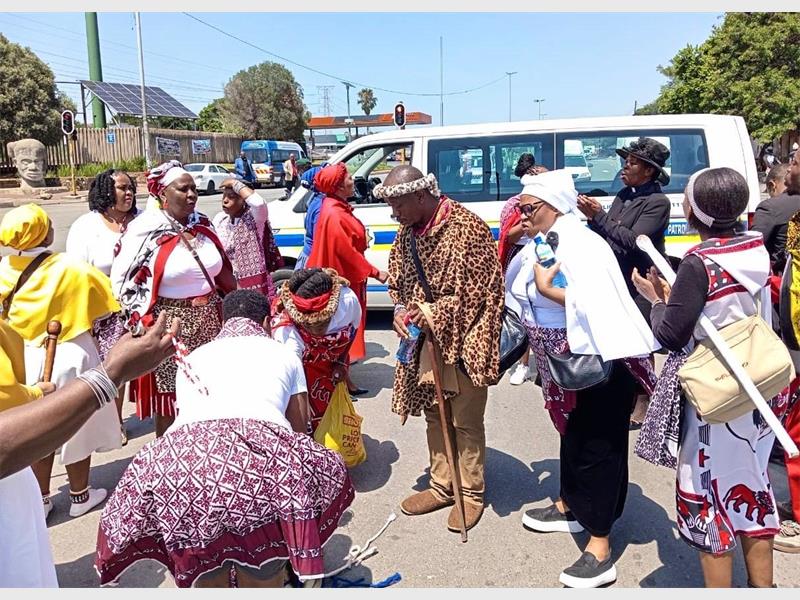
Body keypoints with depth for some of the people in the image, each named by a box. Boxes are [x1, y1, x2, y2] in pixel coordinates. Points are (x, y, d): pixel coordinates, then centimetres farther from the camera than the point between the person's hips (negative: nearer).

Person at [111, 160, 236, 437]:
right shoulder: (144, 231, -10)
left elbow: (222, 272, 15)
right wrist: (140, 316, -10)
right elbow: (121, 281, -8)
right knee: (168, 401, 7)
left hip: (209, 321, 5)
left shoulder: (202, 226, 6)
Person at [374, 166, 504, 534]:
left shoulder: (467, 228, -18)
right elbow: (397, 280, 14)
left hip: (463, 341, -7)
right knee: (434, 414, 15)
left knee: (465, 421, 5)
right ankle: (442, 485, 31)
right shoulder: (407, 231, 4)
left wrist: (436, 314, -19)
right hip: (426, 339, 7)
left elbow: (480, 289, -17)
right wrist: (401, 311, -5)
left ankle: (471, 493, 23)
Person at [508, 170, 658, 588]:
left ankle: (600, 547, 9)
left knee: (596, 445, -2)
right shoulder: (540, 245, 5)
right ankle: (570, 507, 42)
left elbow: (597, 304, -35)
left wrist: (546, 289, -28)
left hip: (601, 363, -9)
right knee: (572, 435, 22)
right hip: (566, 365, 9)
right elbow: (522, 297, 13)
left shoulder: (581, 245, -23)